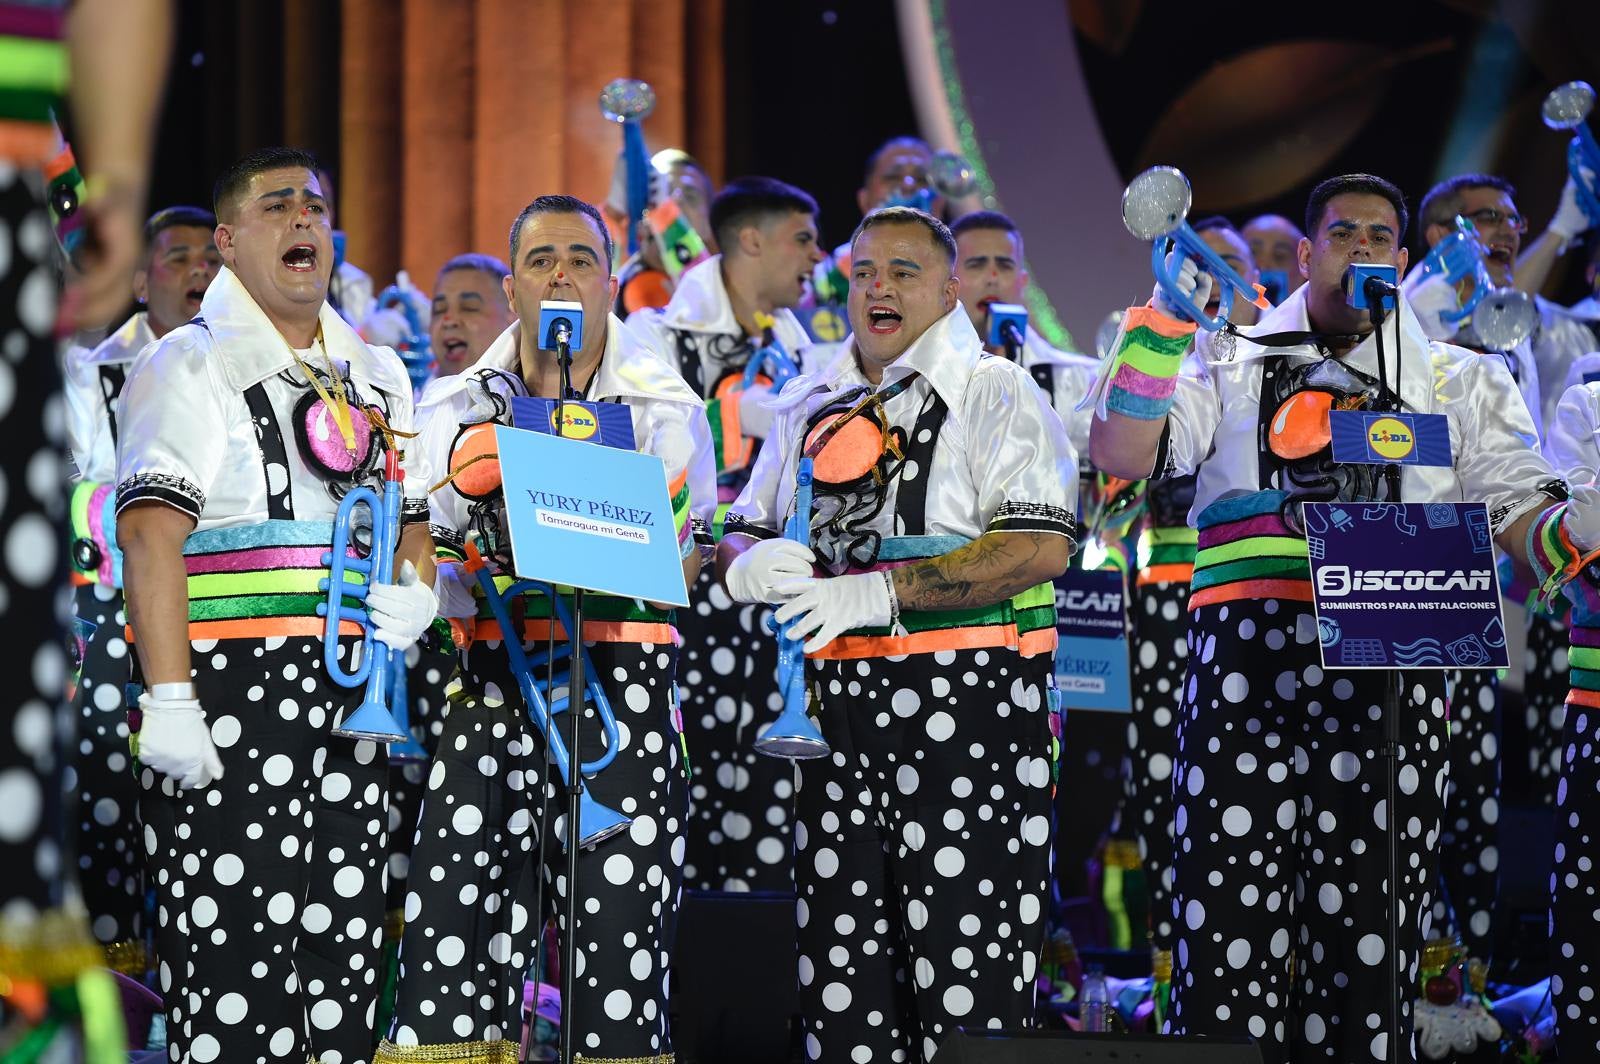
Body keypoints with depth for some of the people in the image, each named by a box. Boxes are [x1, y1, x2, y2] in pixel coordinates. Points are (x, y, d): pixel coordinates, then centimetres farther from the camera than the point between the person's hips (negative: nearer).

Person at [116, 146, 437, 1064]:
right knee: (237, 948, -10)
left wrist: (414, 593, 4)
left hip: (351, 687, 6)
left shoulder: (379, 376, 19)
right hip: (231, 682, -6)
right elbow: (152, 533, -10)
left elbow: (414, 521, 28)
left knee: (345, 937, 5)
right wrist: (168, 698, -20)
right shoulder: (189, 365, 0)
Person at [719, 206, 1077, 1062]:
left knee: (961, 937, -8)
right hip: (840, 702, 6)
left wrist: (881, 592, -18)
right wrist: (748, 567, -4)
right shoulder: (809, 405, 18)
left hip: (966, 702, -6)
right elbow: (739, 541, 22)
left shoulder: (996, 394, 0)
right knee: (840, 944, 6)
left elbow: (1040, 548, -14)